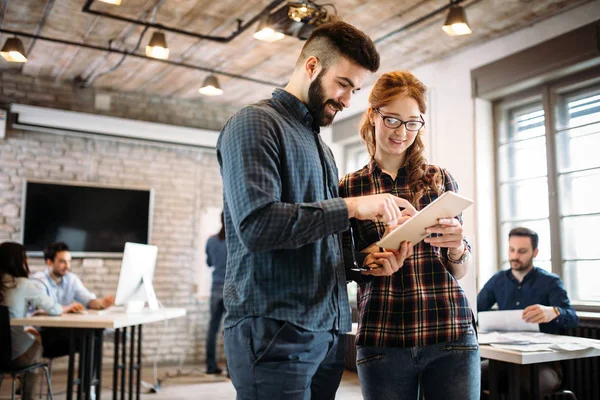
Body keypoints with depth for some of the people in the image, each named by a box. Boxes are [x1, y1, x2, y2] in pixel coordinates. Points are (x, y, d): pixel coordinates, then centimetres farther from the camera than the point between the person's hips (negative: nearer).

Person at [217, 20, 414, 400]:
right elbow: (256, 224, -20)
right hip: (274, 332, -8)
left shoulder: (321, 146, 21)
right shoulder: (255, 123, -5)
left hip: (329, 332, 8)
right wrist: (350, 207, -17)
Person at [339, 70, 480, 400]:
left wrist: (456, 248, -14)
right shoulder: (349, 188, 3)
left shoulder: (440, 179, 6)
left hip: (451, 334, 1)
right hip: (382, 339, 0)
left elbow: (459, 271, 9)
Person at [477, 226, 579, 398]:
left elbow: (572, 318, -14)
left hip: (543, 361, -3)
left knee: (527, 388, -37)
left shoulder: (550, 282, 0)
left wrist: (553, 312, -39)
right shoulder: (497, 280, 11)